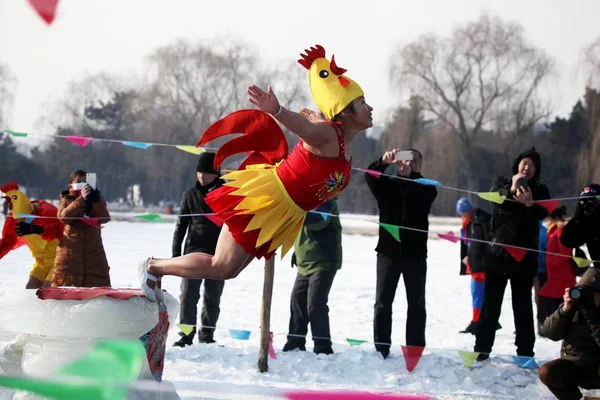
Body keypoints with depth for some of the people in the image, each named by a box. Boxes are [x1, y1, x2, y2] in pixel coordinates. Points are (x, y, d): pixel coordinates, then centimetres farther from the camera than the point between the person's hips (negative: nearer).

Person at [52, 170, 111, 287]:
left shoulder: (96, 199, 9)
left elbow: (104, 218, -9)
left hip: (93, 251, 2)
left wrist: (95, 200, -24)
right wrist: (81, 199, -25)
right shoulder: (66, 199, 4)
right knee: (64, 284, -2)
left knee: (98, 284, -2)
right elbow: (63, 216, -18)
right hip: (70, 251, -1)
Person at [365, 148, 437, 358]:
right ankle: (381, 349, 2)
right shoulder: (387, 185, 9)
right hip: (388, 251, 0)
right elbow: (370, 175, -11)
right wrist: (384, 162, -32)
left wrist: (410, 174, -32)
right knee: (383, 302, -1)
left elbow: (429, 193, -15)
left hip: (415, 253, 0)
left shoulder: (425, 187, 9)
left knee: (416, 304, 3)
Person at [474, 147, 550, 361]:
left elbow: (542, 213, -14)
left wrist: (530, 204, -36)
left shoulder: (539, 190, 6)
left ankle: (525, 352, 4)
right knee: (491, 303, 4)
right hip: (498, 252, 0)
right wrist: (511, 190, -37)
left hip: (524, 255, 0)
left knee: (523, 305, 2)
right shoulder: (502, 182, 6)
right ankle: (482, 349, 8)